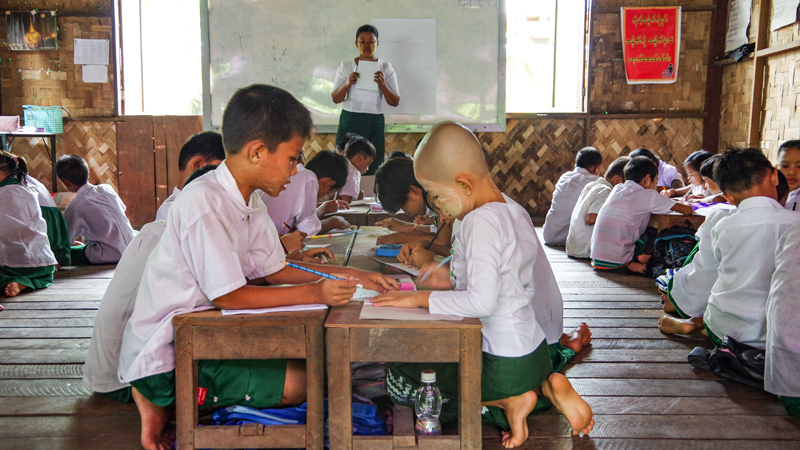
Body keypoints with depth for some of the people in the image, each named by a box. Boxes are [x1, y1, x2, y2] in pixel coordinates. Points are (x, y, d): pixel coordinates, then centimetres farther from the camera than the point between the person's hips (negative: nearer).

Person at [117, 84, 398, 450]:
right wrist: (313, 293, -23)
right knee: (297, 382, -13)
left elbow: (272, 269, 10)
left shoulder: (251, 204, 6)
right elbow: (228, 295, -23)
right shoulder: (203, 203, -24)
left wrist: (349, 276, 1)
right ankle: (165, 401, -3)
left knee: (307, 356, 4)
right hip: (162, 359, -10)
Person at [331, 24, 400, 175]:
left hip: (374, 122, 0)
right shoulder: (346, 65, 7)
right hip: (349, 120, 0)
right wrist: (347, 84, -12)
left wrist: (382, 85, -14)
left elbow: (395, 102, 3)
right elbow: (335, 99, 6)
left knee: (372, 169, -4)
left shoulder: (386, 68, 7)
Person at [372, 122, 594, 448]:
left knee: (398, 379, 7)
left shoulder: (480, 220, -24)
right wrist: (453, 279, 7)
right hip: (536, 350, 9)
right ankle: (542, 387, 11)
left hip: (504, 364, -9)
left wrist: (421, 298, -22)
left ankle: (505, 400, -1)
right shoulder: (515, 211, 4)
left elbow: (482, 302, -30)